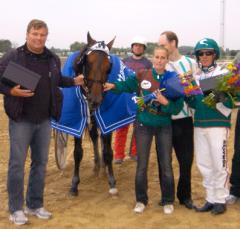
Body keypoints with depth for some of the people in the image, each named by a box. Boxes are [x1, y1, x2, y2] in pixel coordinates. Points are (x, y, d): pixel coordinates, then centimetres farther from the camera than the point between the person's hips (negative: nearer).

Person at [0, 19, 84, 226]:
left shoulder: (53, 59, 6)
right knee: (17, 163, 1)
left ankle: (35, 205, 27)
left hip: (45, 120, 5)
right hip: (21, 120, -5)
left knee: (40, 162, 12)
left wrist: (74, 81, 8)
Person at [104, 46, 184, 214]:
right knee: (142, 164, 8)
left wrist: (165, 102, -27)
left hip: (164, 127, 0)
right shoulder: (142, 76, -7)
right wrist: (114, 86, -15)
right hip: (143, 125, 0)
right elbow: (127, 85, 4)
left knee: (166, 165, 8)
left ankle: (168, 201, 24)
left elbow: (177, 108, -9)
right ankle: (141, 200, 24)